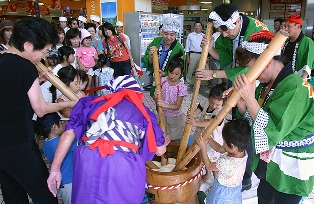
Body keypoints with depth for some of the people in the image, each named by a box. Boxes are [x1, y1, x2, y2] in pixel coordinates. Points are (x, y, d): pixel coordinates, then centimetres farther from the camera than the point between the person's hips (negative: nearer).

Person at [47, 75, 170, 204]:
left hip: (88, 162, 1)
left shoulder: (94, 102, 23)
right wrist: (162, 144, 43)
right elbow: (159, 150, 20)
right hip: (124, 167, -1)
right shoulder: (142, 111, 20)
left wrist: (55, 169, 18)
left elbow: (68, 134, 14)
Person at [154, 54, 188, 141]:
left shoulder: (182, 87, -19)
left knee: (174, 139, 15)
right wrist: (156, 96, -32)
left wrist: (165, 105, -37)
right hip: (163, 115, 2)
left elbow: (177, 106, -19)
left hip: (175, 117, -2)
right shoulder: (162, 80, -12)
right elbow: (155, 98, -7)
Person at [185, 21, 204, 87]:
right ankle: (187, 84, 8)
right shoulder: (190, 35, 4)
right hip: (193, 55, -2)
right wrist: (187, 57, -3)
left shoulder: (204, 36, 9)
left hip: (202, 55, 2)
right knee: (190, 70, -2)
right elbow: (187, 47, 3)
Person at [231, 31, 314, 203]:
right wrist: (239, 101, -15)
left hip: (291, 168, -7)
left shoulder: (295, 88, -26)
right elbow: (253, 118, 3)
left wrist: (249, 97, -36)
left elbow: (273, 130, -31)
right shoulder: (267, 83, -2)